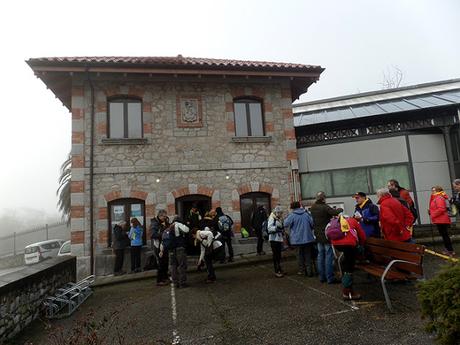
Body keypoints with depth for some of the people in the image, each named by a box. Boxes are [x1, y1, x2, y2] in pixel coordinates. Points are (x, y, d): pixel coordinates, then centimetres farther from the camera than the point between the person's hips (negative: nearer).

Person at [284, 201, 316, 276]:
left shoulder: (292, 215, -13)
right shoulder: (306, 214, -3)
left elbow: (286, 224, -13)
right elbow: (312, 223, -1)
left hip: (298, 239, -2)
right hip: (308, 238, 2)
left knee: (301, 255, 13)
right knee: (308, 255, 11)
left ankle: (302, 270, 18)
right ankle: (309, 271, 11)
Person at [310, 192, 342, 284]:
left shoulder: (313, 208, 5)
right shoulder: (324, 207, -18)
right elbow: (334, 212, -28)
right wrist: (340, 209, -4)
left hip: (318, 236, 7)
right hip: (327, 235, -7)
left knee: (320, 255, 12)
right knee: (329, 256, -1)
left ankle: (322, 277, 19)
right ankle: (330, 278, 3)